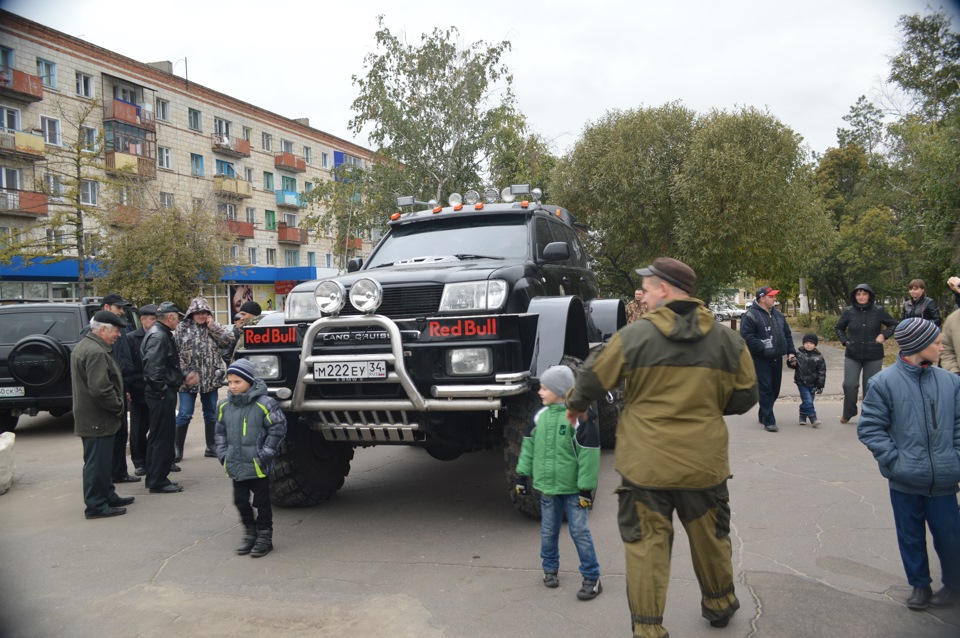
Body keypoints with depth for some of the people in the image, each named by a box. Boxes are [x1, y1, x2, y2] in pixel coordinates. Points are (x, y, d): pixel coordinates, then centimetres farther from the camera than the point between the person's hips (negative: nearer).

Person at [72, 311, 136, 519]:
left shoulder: (85, 346, 15)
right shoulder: (96, 352, -22)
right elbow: (100, 389, -29)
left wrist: (115, 405, 18)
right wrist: (118, 406, -15)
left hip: (91, 416, 11)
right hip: (97, 418, -11)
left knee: (100, 461, 19)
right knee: (97, 462, -3)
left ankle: (108, 496, 29)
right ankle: (96, 505, 5)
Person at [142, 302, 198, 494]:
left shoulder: (162, 334, 16)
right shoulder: (159, 336, -17)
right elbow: (153, 367, -26)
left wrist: (184, 377, 17)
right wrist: (162, 390, -19)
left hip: (162, 394, 11)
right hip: (162, 395, -11)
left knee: (156, 437, 17)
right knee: (163, 438, -3)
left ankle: (154, 478, 27)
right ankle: (158, 482, 4)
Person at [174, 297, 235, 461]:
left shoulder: (215, 328, 8)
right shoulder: (182, 328, 0)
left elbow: (229, 341, -5)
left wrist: (213, 327, -7)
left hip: (211, 378, 3)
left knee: (211, 414, 12)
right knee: (184, 415, -2)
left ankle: (211, 447, 23)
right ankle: (177, 448, 8)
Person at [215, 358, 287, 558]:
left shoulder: (264, 403, -14)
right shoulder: (224, 405, 3)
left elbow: (278, 428, -10)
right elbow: (221, 431, 16)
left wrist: (266, 453, -11)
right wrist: (223, 453, 7)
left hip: (258, 465, -5)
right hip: (235, 465, 5)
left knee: (261, 501, 6)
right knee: (240, 500, 13)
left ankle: (264, 537, 19)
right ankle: (249, 534, 30)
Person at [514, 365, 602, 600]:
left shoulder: (579, 417, -16)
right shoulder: (540, 416, 2)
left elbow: (588, 455, -15)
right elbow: (528, 446, 11)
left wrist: (586, 488, -14)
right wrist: (523, 474, 10)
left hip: (573, 488, -5)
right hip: (547, 486, 5)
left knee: (580, 531, 1)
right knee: (548, 531, 15)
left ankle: (592, 578, 12)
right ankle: (550, 569, 33)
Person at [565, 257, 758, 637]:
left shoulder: (633, 336, -10)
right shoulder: (728, 341, -1)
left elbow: (593, 380, -3)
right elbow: (744, 398, 4)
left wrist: (575, 405, 18)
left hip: (646, 464, -3)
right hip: (704, 463, 3)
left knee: (646, 545, 7)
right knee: (710, 538, 22)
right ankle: (719, 605, 42)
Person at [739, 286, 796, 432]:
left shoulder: (778, 315, 16)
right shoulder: (750, 315, -10)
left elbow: (787, 334, 20)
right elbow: (747, 337, -18)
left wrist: (791, 352, 8)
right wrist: (764, 349, -20)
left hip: (777, 359, 8)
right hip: (760, 359, -7)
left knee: (775, 389, 13)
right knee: (766, 389, -8)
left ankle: (763, 415, 30)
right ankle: (768, 421, -4)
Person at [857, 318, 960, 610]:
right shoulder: (884, 382, -9)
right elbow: (869, 428, -6)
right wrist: (894, 460, -12)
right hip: (905, 480, -1)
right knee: (911, 537, 14)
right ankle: (919, 585, 33)